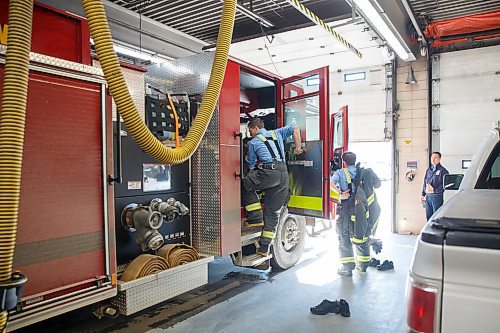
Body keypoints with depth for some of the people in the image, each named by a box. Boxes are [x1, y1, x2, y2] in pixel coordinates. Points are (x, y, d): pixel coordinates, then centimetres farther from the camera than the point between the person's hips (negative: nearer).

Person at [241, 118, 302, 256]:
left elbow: (252, 165, 18)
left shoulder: (253, 142, 12)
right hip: (284, 174, 6)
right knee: (273, 212, 9)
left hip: (269, 172, -6)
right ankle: (264, 247, 12)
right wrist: (298, 148, 19)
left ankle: (255, 218, 8)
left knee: (245, 185, 17)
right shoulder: (276, 133, 24)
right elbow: (295, 129, 18)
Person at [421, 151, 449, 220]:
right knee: (428, 215, 11)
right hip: (428, 196, 6)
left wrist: (435, 190, -15)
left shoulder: (442, 170, -5)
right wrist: (423, 194, 15)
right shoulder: (428, 170, 15)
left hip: (437, 197, -6)